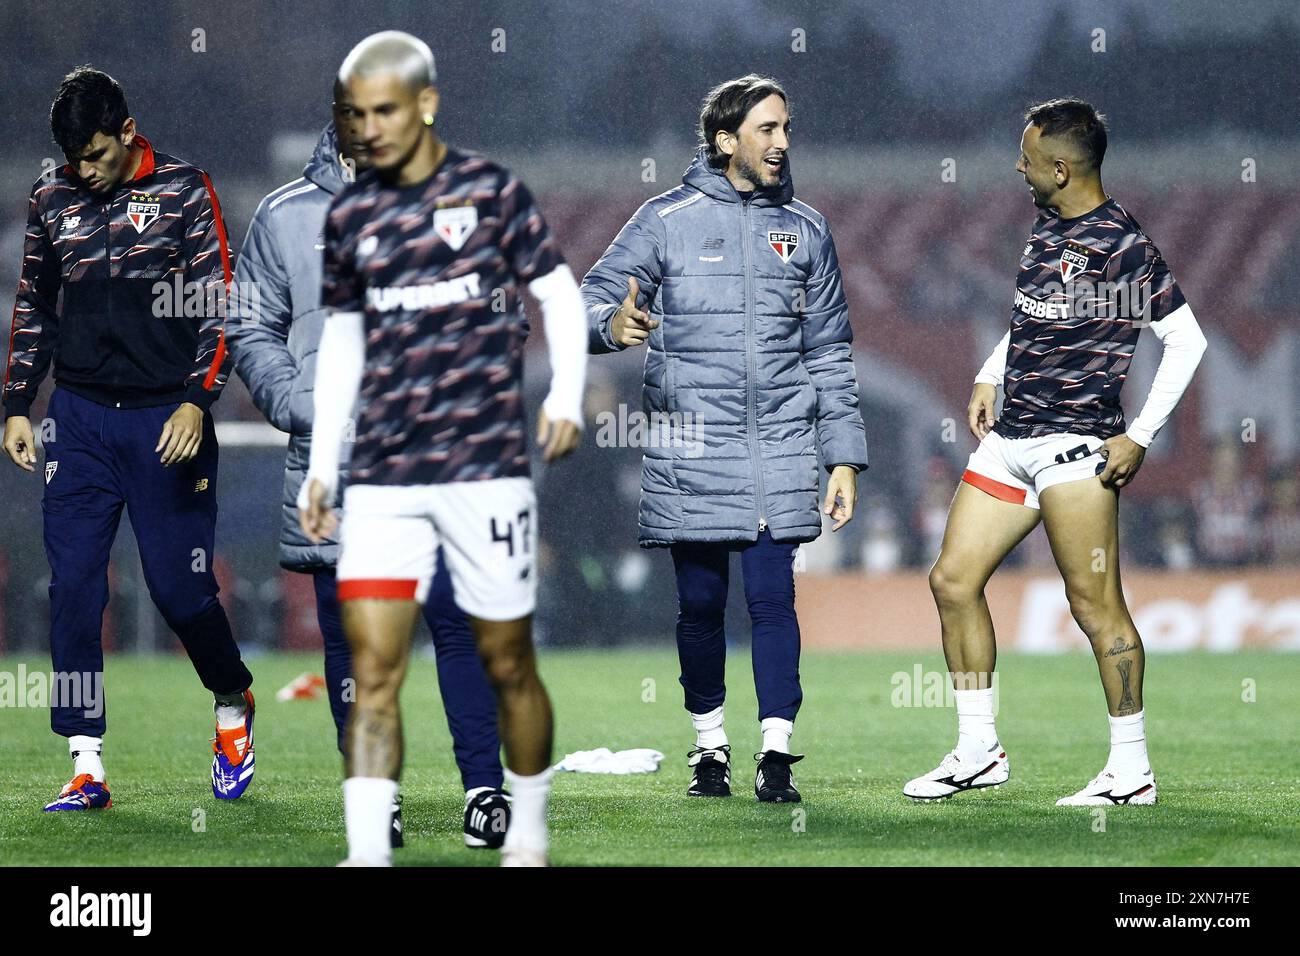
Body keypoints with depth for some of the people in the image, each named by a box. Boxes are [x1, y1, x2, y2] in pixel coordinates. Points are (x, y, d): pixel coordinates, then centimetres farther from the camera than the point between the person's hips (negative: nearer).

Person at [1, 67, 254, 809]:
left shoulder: (185, 191, -3)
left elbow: (220, 304, -5)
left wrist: (197, 402, -15)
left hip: (167, 421, -3)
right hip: (80, 417, 3)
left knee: (179, 583, -2)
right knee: (73, 585, -4)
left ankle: (233, 704, 27)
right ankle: (87, 766, -1)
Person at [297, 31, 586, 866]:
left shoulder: (492, 191, -1)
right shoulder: (352, 216, 9)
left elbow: (559, 294, 3)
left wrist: (566, 395, -12)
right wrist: (321, 466, 13)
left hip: (485, 465, -3)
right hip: (383, 476, 3)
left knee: (508, 664, 5)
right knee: (373, 668, -9)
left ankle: (530, 833, 24)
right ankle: (368, 854, -15)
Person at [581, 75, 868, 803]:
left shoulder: (805, 230, 10)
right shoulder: (667, 221, 1)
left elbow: (830, 352, 14)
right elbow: (594, 299, -4)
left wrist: (845, 456, 9)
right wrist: (615, 324, -29)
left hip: (780, 452, 1)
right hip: (691, 454, -1)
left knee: (773, 597, -6)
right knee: (700, 604, 5)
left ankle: (778, 754, -3)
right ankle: (710, 744, 20)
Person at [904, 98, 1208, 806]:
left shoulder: (1122, 243, -13)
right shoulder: (1046, 227, 12)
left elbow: (1185, 339, -11)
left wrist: (1139, 436, -12)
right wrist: (988, 379, 18)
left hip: (1073, 442, -9)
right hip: (1008, 440, 9)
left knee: (1096, 606, -7)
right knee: (953, 580, 7)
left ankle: (1132, 771, 0)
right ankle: (978, 753, 16)